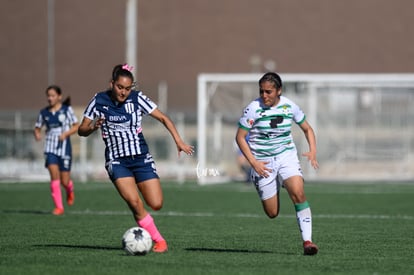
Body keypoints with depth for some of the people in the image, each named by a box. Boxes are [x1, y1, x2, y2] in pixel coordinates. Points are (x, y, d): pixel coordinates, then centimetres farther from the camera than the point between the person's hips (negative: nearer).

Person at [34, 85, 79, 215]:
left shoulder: (67, 110, -1)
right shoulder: (44, 113, 7)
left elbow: (76, 126, 1)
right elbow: (37, 127, 16)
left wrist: (66, 133, -15)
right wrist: (37, 134, -7)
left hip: (64, 147, -2)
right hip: (50, 148, 2)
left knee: (64, 181, 1)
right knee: (54, 175, -15)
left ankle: (70, 191, 39)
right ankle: (59, 206, -10)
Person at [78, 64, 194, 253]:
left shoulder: (137, 99, -3)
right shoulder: (99, 101, -3)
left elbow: (163, 118, 1)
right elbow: (81, 130, 1)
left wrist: (179, 141, -8)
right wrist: (92, 127, -21)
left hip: (141, 158, 1)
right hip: (117, 161, -1)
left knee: (156, 204, -9)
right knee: (134, 202, -23)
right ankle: (158, 240, -7)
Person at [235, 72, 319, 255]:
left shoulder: (289, 106, -3)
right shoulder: (253, 109, -12)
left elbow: (307, 129, 11)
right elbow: (240, 137, -7)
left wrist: (312, 151, -6)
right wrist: (254, 163, -16)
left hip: (287, 156, 1)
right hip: (262, 162, -1)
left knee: (298, 193, -25)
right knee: (272, 213, 3)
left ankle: (307, 241, -24)